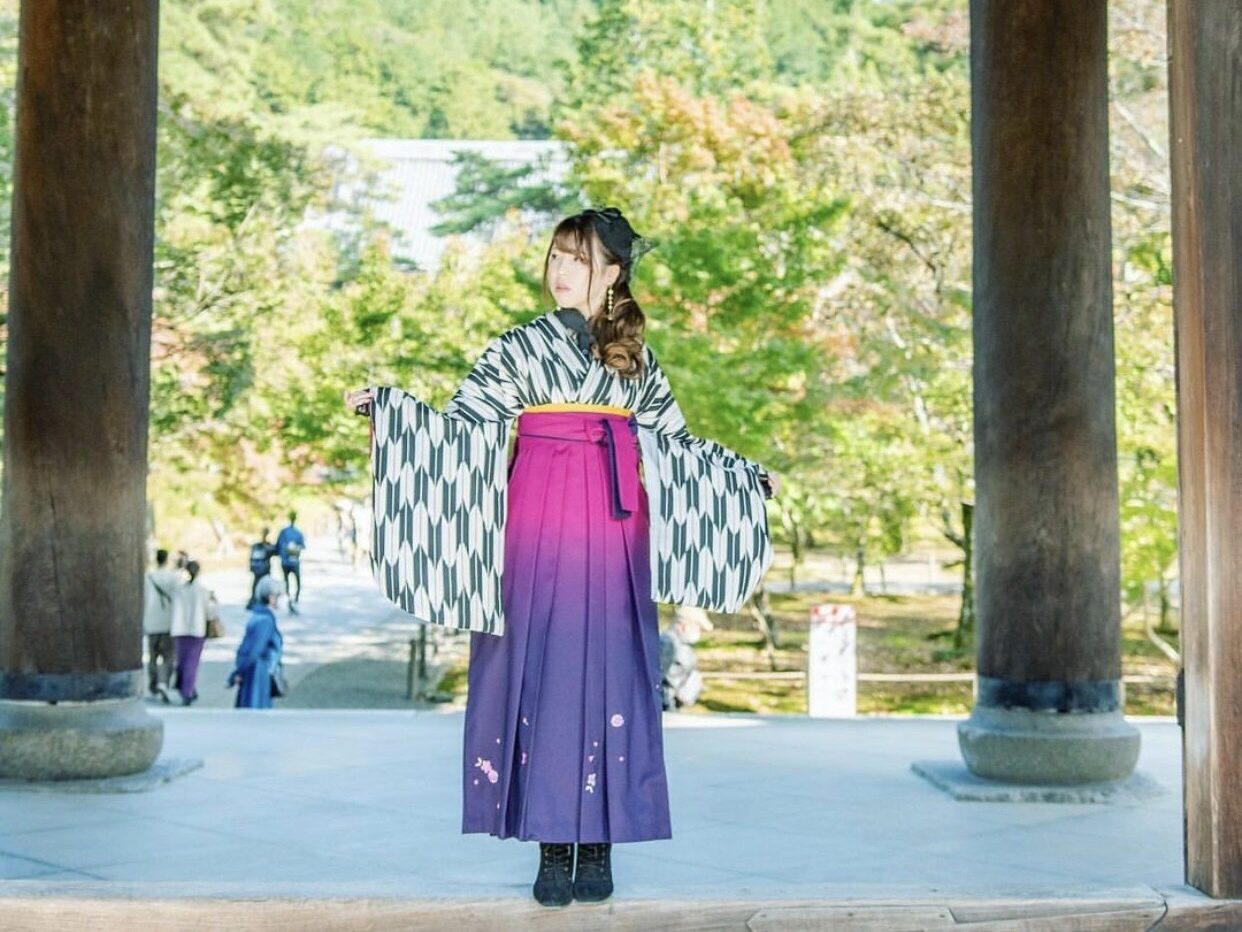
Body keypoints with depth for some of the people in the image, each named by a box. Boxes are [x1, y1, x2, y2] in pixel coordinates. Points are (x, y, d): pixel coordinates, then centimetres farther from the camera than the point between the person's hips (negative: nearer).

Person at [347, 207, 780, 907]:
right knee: (543, 671, -3)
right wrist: (384, 406, -12)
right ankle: (554, 848, 3)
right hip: (540, 527, -1)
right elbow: (461, 427, 0)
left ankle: (599, 846, 7)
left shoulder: (638, 358, 13)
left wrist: (746, 475, 23)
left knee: (608, 671, 0)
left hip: (612, 528, 1)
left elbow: (676, 443, 20)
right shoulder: (520, 348, 8)